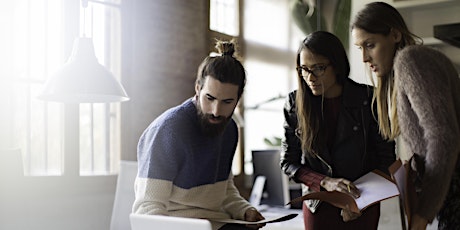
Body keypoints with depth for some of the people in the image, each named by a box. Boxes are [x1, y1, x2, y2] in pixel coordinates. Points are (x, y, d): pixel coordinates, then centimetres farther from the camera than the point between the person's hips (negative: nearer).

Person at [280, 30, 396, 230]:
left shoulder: (368, 100, -11)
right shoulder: (295, 103, -8)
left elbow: (386, 157, -5)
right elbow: (288, 161, -4)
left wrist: (361, 200, -16)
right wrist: (325, 182, -18)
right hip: (317, 205, 1)